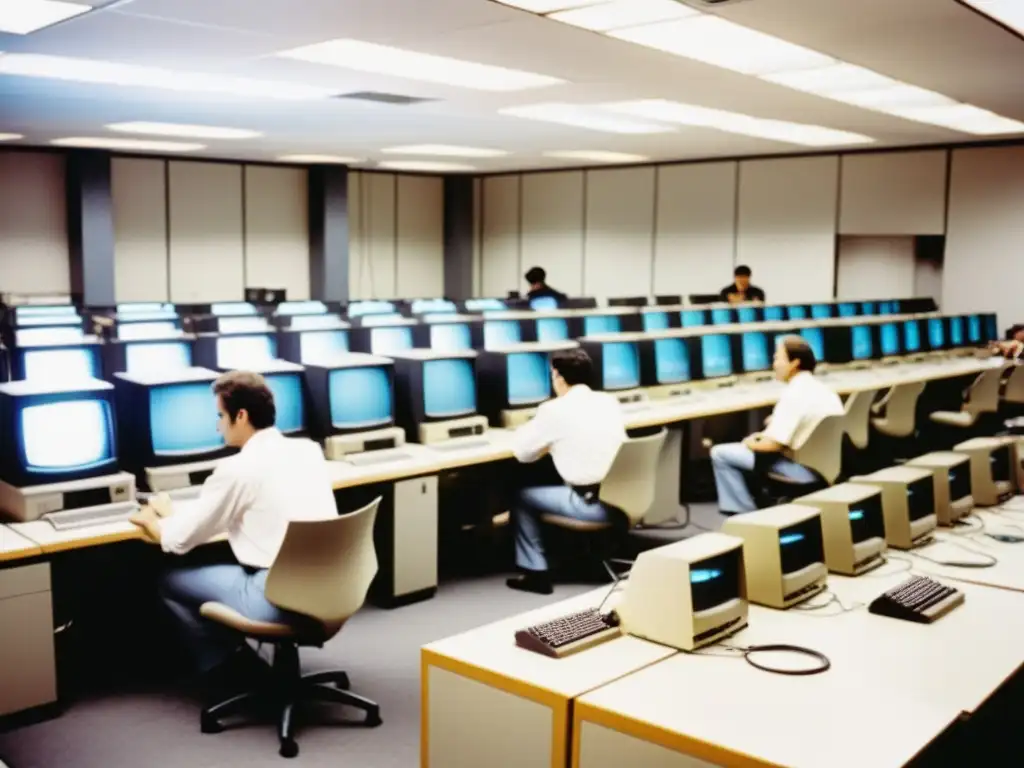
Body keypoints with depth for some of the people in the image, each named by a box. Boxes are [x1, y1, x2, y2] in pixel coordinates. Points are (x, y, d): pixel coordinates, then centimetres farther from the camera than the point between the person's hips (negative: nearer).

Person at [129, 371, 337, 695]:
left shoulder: (238, 468, -11)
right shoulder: (310, 449, 9)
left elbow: (178, 540, -1)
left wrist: (151, 519, 22)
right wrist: (175, 509, 31)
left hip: (280, 601, -7)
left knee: (170, 581, 14)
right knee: (227, 564, 30)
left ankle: (233, 671, 20)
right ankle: (242, 665, 27)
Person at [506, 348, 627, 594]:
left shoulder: (554, 410, -8)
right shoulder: (610, 401, 9)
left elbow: (521, 452, 2)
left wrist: (547, 441, 22)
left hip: (592, 504, -6)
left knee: (522, 497, 16)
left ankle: (536, 572, 17)